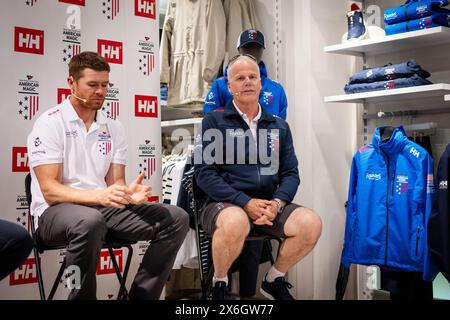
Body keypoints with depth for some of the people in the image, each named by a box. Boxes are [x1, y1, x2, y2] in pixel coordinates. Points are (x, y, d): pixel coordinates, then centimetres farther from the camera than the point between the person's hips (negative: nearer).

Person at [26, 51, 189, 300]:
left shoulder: (114, 128, 11)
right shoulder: (50, 124, -6)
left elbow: (115, 182, 7)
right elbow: (50, 191, -15)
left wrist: (128, 193, -18)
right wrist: (99, 196, -30)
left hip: (104, 207, 6)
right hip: (56, 211, -5)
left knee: (176, 218, -10)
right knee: (90, 221, -41)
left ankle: (140, 295, -6)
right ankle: (81, 296, -18)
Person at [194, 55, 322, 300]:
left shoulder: (279, 126, 15)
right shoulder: (214, 121, 2)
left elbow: (290, 173, 10)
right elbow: (204, 173, -7)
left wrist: (277, 202, -12)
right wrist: (245, 202, -17)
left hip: (269, 204, 4)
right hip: (225, 204, -4)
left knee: (311, 223, -22)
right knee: (235, 222, -39)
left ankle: (274, 280, 5)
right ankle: (219, 283, -7)